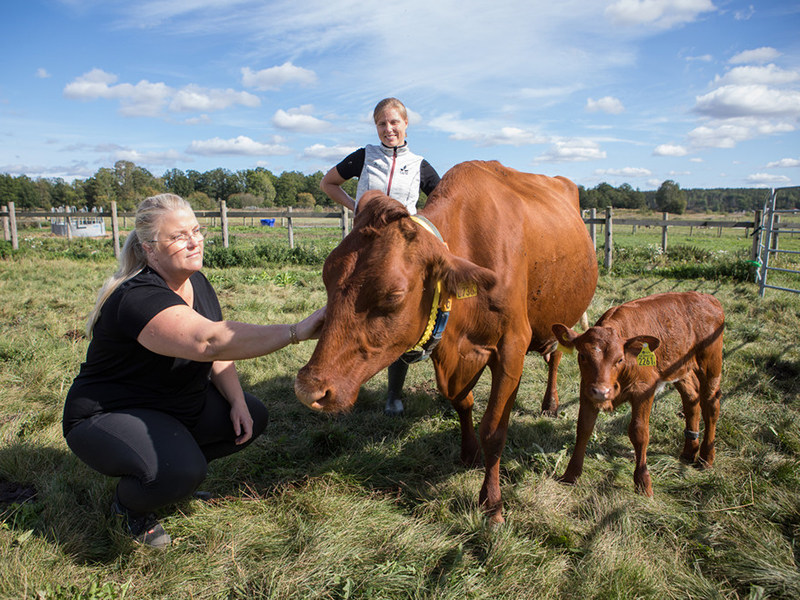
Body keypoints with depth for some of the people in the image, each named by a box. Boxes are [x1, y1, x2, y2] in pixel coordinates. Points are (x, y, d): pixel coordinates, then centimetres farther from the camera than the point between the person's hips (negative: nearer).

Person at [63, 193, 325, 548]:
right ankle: (129, 504, 3)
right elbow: (210, 341, -48)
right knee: (181, 471, -32)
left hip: (178, 404, 8)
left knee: (252, 418, 0)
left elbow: (218, 355, 6)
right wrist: (296, 331, -51)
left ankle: (178, 468, 15)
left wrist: (237, 402, -9)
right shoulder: (137, 298, -30)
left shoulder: (197, 283, -2)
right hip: (108, 416, -8)